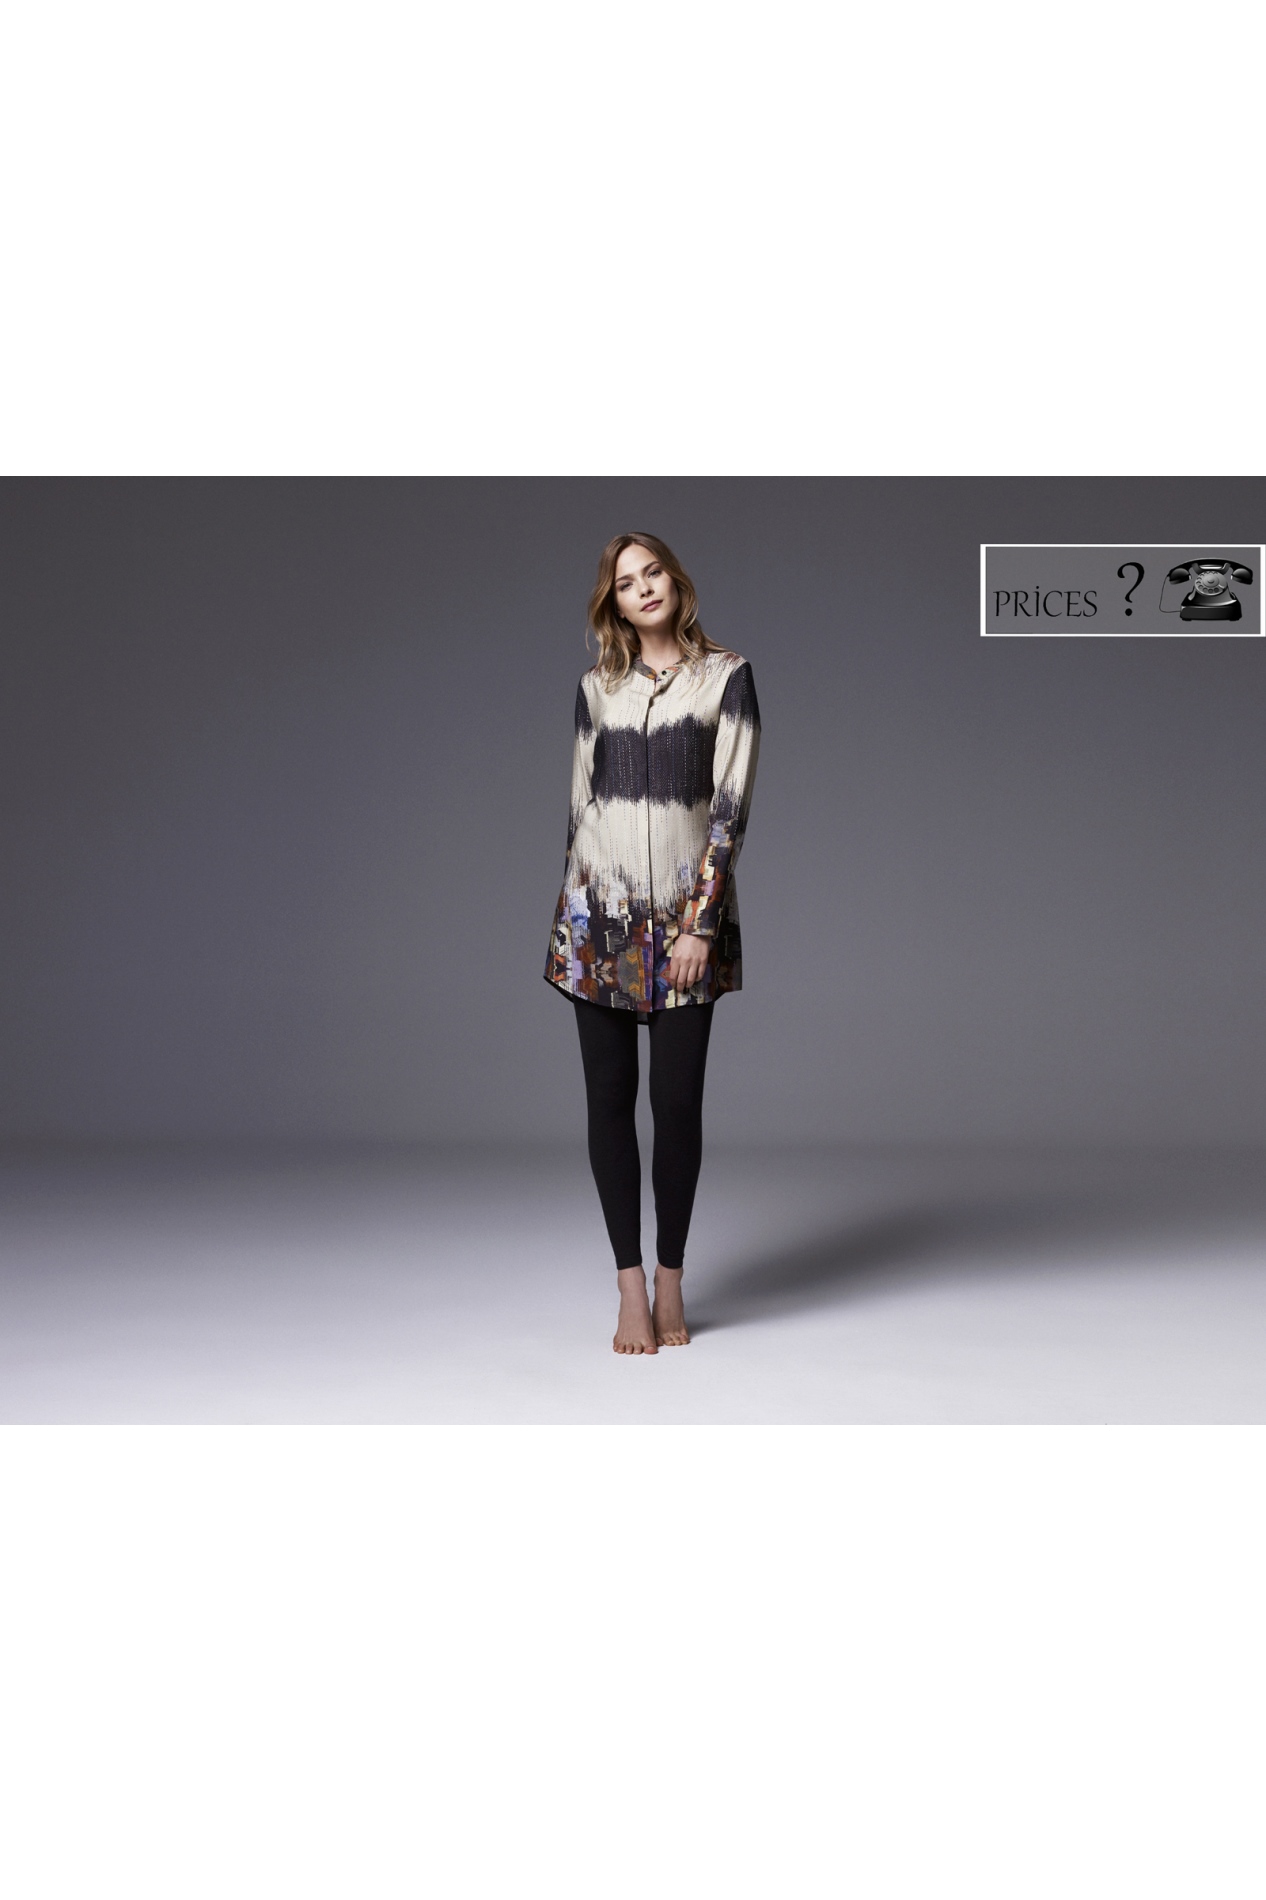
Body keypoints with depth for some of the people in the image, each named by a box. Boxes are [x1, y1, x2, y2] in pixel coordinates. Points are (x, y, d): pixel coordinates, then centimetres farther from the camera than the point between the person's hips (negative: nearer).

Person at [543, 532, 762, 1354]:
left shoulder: (726, 675, 1)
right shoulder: (597, 687, 11)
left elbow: (732, 801, -4)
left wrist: (702, 921, -10)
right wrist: (574, 901, 14)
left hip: (686, 910, -3)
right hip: (600, 910, 3)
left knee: (678, 1099, -4)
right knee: (610, 1095, 1)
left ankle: (671, 1279, 11)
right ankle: (631, 1286, 8)